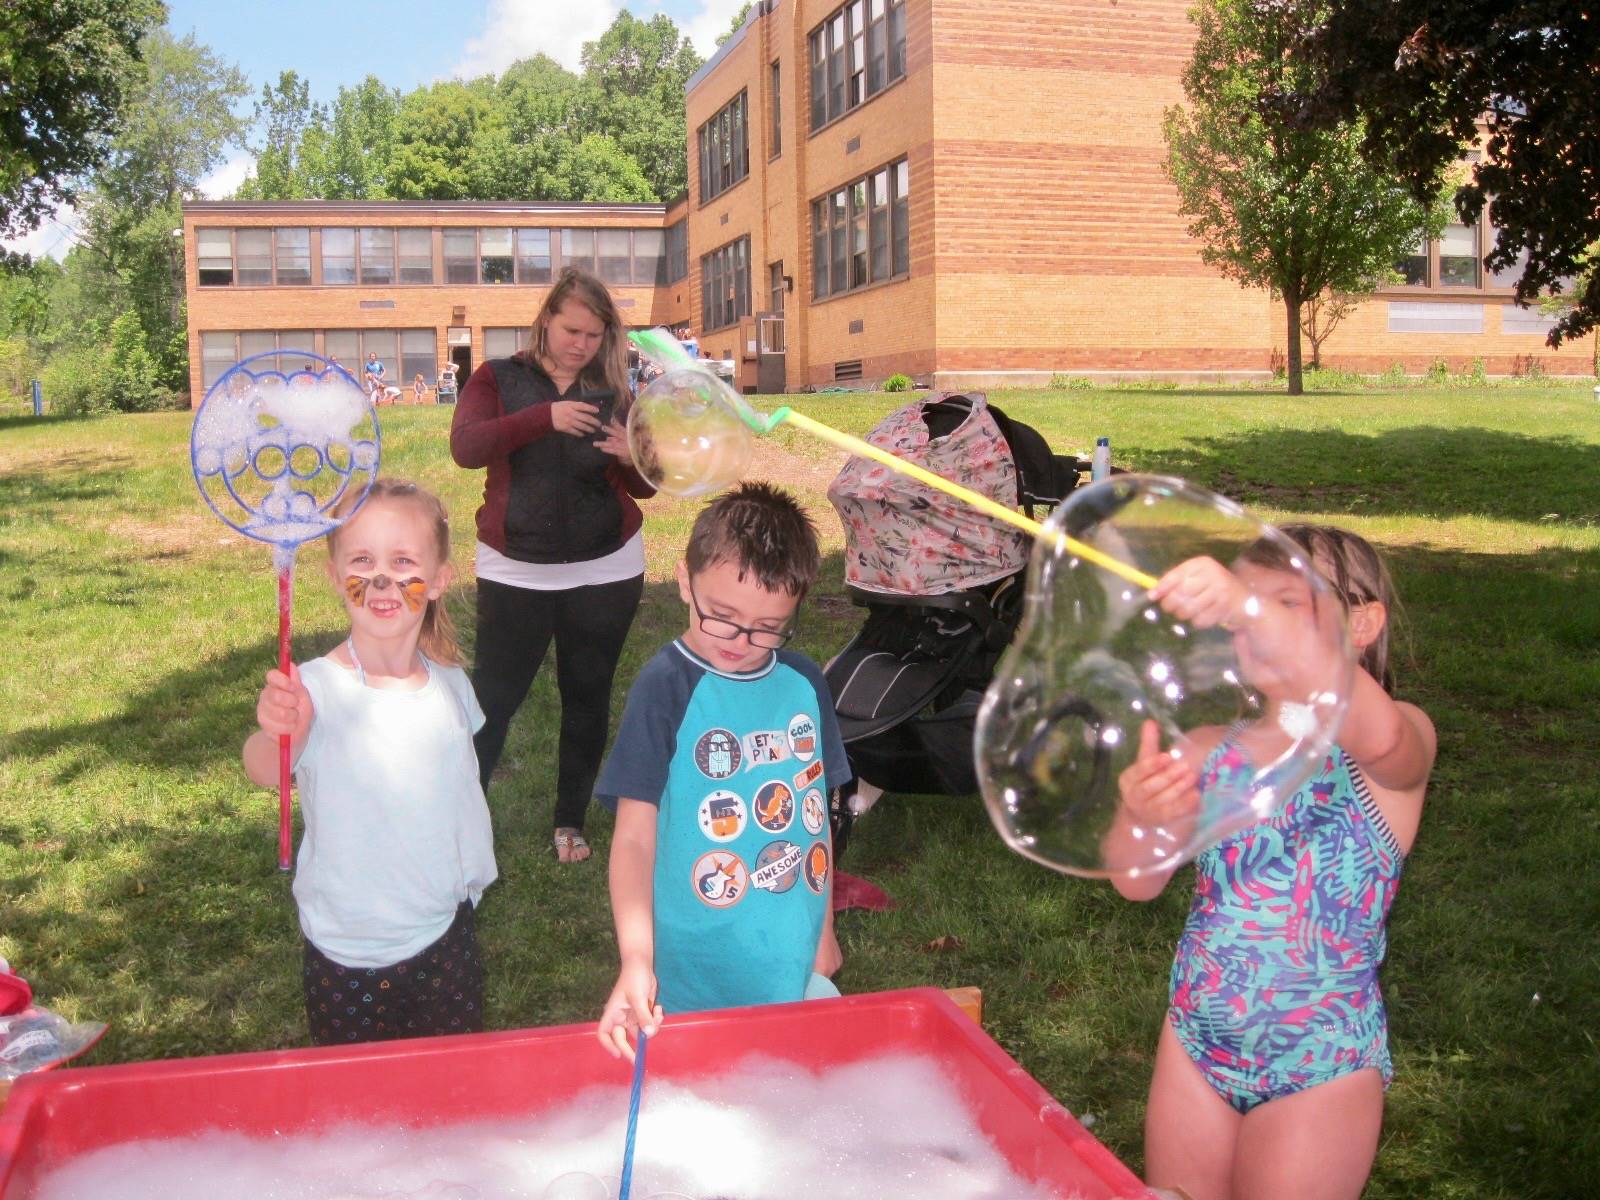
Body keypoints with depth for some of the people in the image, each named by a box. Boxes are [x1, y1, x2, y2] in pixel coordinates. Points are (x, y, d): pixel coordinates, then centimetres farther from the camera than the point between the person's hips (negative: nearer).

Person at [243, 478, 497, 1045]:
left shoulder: (451, 682, -5)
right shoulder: (317, 690, -22)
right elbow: (264, 771, -40)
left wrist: (469, 880, 11)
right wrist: (277, 734, -61)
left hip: (447, 939, 4)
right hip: (348, 960, -4)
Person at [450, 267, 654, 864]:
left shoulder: (614, 393, 4)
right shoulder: (498, 379, -1)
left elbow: (644, 488, 4)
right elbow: (465, 447, -19)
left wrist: (633, 458, -20)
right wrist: (544, 417, -30)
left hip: (605, 572, 2)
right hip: (516, 571, -2)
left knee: (588, 697, 10)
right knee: (493, 697, 0)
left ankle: (571, 819, 24)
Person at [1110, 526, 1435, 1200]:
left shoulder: (1400, 738, -13)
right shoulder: (1208, 750, -1)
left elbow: (1379, 734, -39)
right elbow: (1137, 884, -9)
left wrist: (1250, 608, -52)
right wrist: (1141, 818, -33)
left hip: (1321, 1069, -4)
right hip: (1196, 1043, 4)